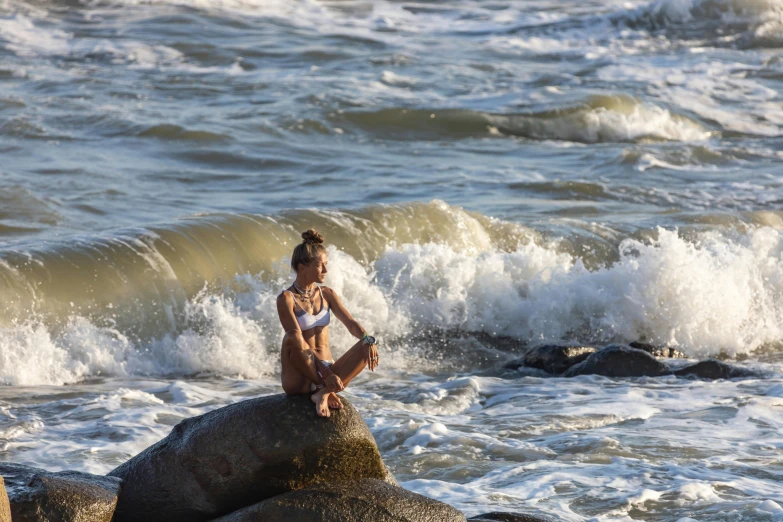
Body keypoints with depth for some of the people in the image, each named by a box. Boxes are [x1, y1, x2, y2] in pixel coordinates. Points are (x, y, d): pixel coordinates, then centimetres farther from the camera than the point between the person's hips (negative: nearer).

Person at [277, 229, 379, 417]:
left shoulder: (327, 295, 11)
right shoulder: (286, 299, -8)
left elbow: (350, 323, 0)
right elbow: (297, 337, -20)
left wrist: (368, 340, -24)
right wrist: (325, 373, -31)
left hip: (327, 372, 5)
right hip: (299, 378, -5)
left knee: (367, 349, -18)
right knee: (291, 338, -34)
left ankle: (323, 393, -29)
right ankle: (326, 390, -23)